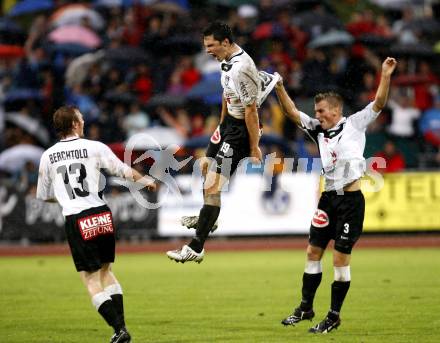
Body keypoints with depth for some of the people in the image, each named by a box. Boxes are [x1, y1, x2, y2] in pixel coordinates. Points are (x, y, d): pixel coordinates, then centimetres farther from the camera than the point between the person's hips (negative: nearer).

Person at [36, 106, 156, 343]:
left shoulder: (48, 156, 4)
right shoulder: (94, 148, 0)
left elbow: (43, 196, 15)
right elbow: (124, 171, 8)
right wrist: (145, 180, 29)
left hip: (75, 221, -1)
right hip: (101, 215, 1)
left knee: (91, 279, 3)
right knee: (105, 271, 19)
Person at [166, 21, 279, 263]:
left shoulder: (240, 69, -30)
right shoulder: (228, 59, 0)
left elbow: (251, 111, -25)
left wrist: (254, 149, -19)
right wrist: (222, 124, 27)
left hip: (242, 128, -10)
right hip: (228, 121, 10)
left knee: (212, 186, -14)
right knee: (206, 165, 29)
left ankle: (196, 249, -11)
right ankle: (207, 218, 52)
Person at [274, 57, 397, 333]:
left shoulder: (354, 125, -2)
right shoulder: (317, 130, 11)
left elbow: (379, 103, -10)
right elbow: (292, 112, 12)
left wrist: (385, 76, -21)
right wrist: (280, 88, 2)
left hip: (351, 199, -6)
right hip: (329, 197, 6)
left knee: (341, 258, -3)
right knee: (313, 252, 9)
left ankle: (334, 316, 5)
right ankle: (306, 308, 21)